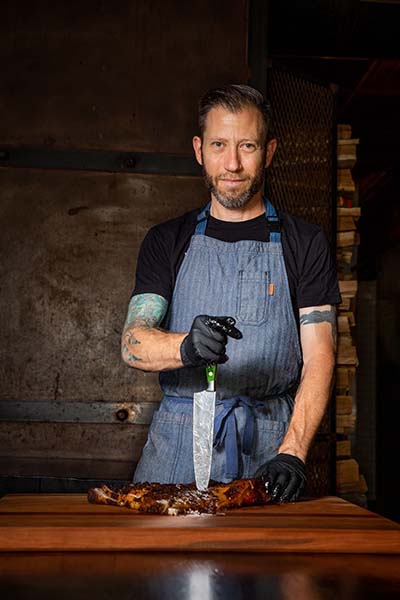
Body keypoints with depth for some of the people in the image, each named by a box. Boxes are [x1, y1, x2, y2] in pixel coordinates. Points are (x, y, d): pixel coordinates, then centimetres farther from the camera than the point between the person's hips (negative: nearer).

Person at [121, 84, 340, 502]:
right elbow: (132, 343, -2)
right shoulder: (167, 241, 10)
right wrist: (186, 347, -25)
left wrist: (292, 452, -16)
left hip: (268, 444, 0)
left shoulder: (304, 243, 7)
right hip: (178, 443, 1)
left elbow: (318, 358, -1)